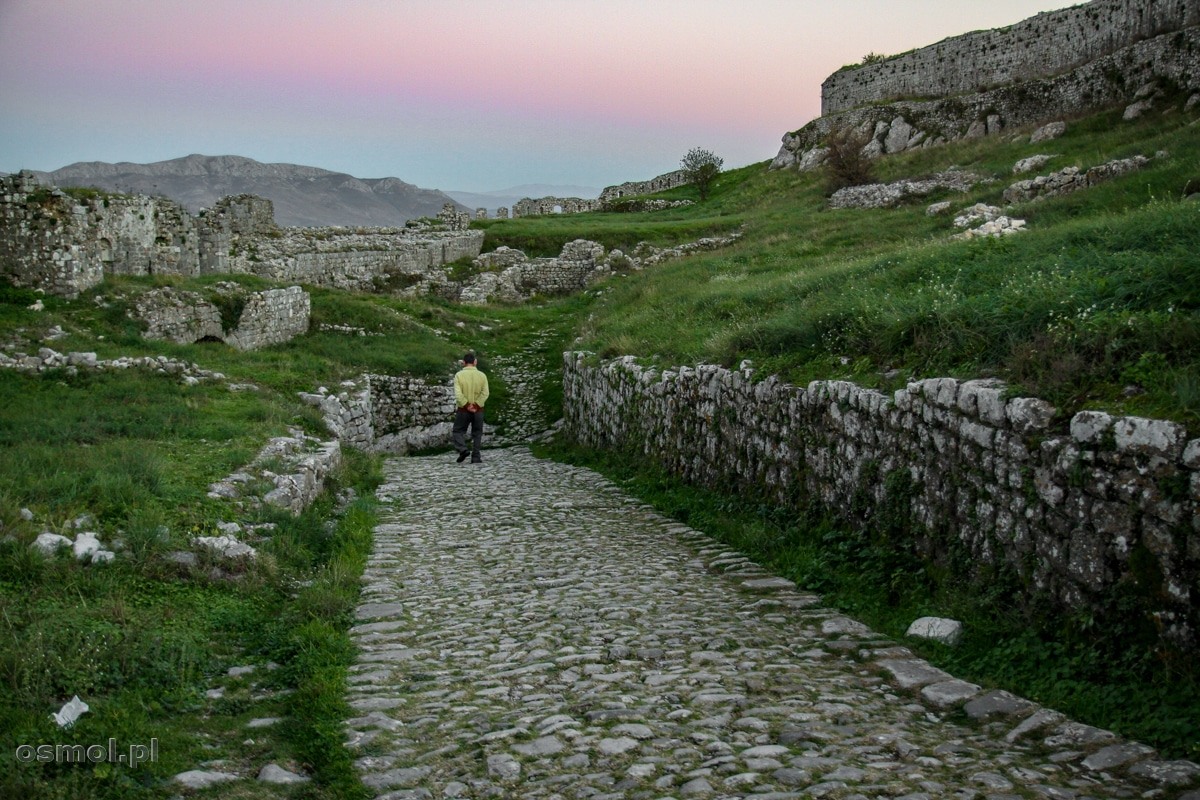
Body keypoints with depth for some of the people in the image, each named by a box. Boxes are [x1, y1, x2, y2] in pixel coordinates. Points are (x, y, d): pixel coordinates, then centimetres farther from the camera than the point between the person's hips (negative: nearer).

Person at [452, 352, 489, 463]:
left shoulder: (459, 375, -6)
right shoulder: (482, 375, 0)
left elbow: (458, 394, -16)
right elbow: (485, 393, -10)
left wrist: (467, 405, -13)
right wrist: (476, 405, -13)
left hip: (463, 410, -2)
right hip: (478, 410, 2)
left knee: (458, 431, 11)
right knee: (477, 434, 11)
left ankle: (463, 450, -11)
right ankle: (476, 457, 9)